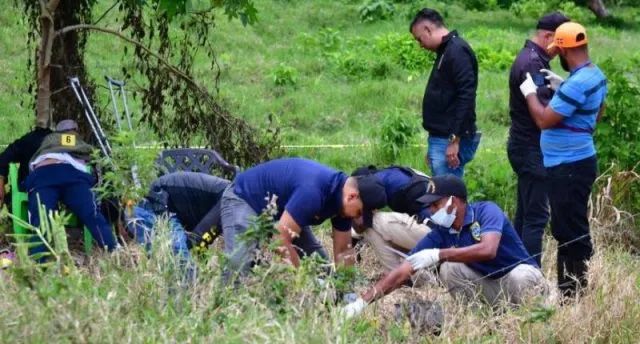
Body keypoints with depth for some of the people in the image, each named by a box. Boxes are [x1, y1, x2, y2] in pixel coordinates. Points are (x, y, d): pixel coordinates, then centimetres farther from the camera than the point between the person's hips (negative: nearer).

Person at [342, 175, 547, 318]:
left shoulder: (486, 211, -19)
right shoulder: (439, 235, -5)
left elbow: (488, 250, -38)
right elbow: (403, 272, -8)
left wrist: (438, 255, -38)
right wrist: (362, 302, -18)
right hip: (488, 286, 5)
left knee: (522, 277, -37)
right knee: (449, 269, -17)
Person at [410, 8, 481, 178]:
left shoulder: (457, 52, -13)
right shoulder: (445, 52, 18)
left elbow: (466, 97, -21)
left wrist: (455, 140, -22)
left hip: (451, 141, -10)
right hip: (440, 139, 10)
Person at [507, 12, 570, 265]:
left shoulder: (530, 58, 15)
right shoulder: (532, 63, -19)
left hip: (525, 148, 11)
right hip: (532, 150, -11)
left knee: (525, 213, 15)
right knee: (536, 216, -9)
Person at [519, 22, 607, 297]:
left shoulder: (576, 84, -24)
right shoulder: (596, 75, 8)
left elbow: (544, 120, -22)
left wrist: (530, 92, -5)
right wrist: (560, 88, 17)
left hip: (569, 166, -11)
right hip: (578, 160, 11)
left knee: (571, 232, -5)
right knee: (567, 229, 17)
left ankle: (575, 293, -2)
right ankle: (568, 288, 24)